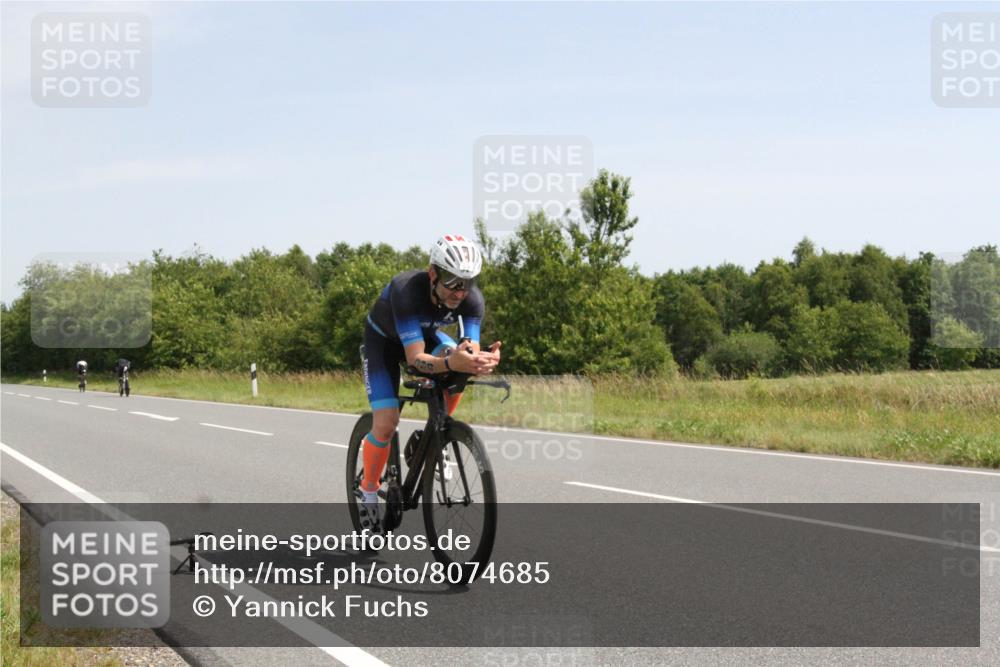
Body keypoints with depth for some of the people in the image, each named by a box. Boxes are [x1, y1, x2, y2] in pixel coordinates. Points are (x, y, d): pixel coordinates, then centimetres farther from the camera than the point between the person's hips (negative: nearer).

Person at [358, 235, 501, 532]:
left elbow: (471, 351, -35)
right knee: (386, 424, -17)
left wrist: (482, 360, -59)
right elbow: (415, 357, -47)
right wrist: (451, 363, -66)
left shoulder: (472, 299, -29)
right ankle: (368, 491, 8)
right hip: (383, 340, -4)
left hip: (425, 333, 4)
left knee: (458, 371, -28)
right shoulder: (407, 290, -41)